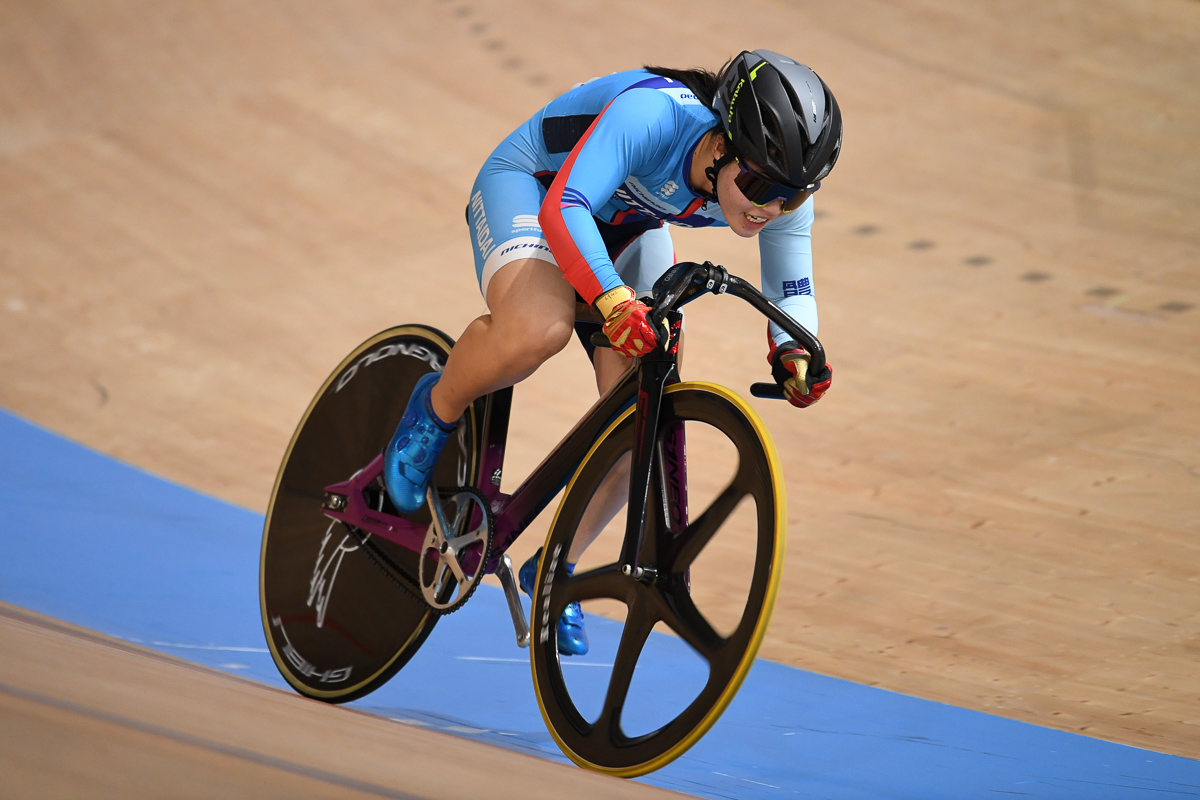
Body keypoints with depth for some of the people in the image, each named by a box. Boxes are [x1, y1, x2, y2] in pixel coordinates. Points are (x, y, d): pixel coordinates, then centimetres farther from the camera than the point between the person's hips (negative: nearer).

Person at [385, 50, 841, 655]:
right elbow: (564, 206, -47)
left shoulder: (782, 190, -22)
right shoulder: (654, 114, -41)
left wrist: (793, 353, -27)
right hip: (528, 183, -6)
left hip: (627, 225, 6)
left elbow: (789, 285, -6)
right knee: (538, 328, -38)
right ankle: (436, 412, -4)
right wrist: (613, 300, -62)